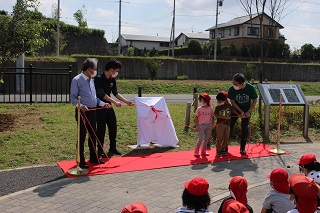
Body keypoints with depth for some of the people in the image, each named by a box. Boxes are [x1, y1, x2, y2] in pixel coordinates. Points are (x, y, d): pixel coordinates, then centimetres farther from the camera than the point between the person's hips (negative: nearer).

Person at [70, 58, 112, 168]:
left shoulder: (91, 80, 15)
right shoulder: (77, 80, -9)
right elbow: (73, 97, -13)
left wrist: (103, 104, 8)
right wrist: (80, 106, -29)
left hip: (92, 111, 8)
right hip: (83, 112, -8)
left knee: (93, 135, 15)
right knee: (82, 136, -1)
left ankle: (93, 157, 28)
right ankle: (81, 161, 8)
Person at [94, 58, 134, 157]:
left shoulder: (112, 79, 5)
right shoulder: (99, 78, -19)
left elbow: (115, 93, 11)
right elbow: (102, 94, -23)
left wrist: (126, 101, 4)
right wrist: (114, 102, -24)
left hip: (108, 106, 7)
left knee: (113, 126, 10)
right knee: (101, 128, 0)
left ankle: (113, 147, 25)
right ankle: (100, 150, 13)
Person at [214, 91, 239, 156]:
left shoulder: (229, 106, 5)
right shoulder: (217, 107, -3)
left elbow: (234, 110, 14)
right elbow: (216, 115, -11)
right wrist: (224, 117, -19)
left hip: (227, 124, 3)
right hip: (220, 124, -3)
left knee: (226, 138, 8)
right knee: (219, 138, -1)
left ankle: (223, 149, 22)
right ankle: (218, 151, 9)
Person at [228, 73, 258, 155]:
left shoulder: (250, 88, -23)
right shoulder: (232, 89, -24)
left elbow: (254, 100, -9)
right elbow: (232, 102, -14)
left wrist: (249, 111, -17)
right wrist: (241, 112, -20)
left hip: (247, 110, 0)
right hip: (235, 109, 0)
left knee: (245, 128, -1)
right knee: (229, 127, -3)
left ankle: (242, 148, 12)